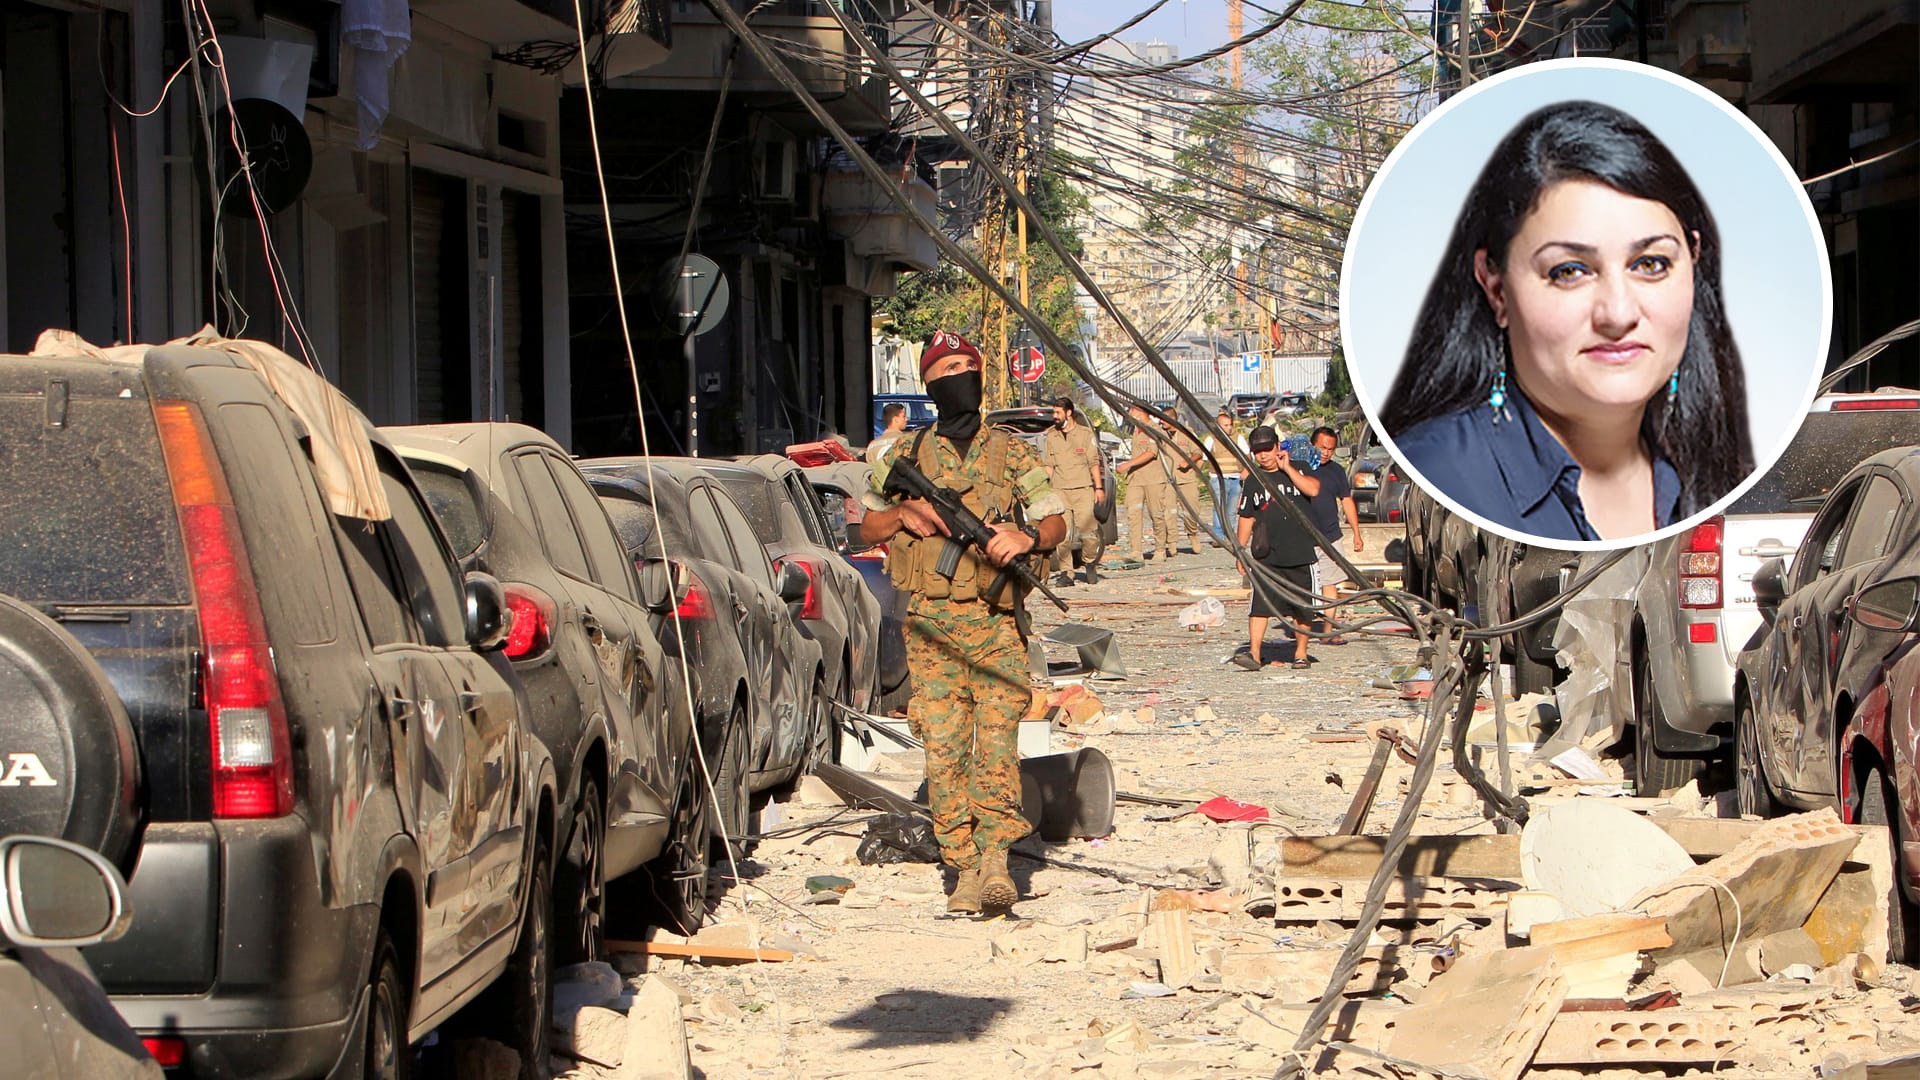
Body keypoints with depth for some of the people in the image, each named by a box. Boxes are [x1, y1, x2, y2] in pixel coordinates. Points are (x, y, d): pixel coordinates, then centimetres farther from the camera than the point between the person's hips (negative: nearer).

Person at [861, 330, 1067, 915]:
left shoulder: (1011, 453, 8)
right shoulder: (906, 455, 12)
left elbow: (1057, 522, 6)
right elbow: (869, 526, 19)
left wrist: (1027, 536, -16)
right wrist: (904, 514, -2)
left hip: (996, 623, -1)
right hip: (930, 624, 1)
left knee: (996, 738, -12)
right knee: (942, 745, -2)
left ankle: (995, 855, -10)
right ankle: (963, 867, 2)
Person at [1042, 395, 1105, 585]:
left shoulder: (1085, 433, 5)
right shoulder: (1051, 436, 13)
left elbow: (1094, 463, 7)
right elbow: (1049, 465, 17)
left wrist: (1099, 487, 1)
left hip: (1083, 489, -2)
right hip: (1059, 491, 2)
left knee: (1088, 530, -8)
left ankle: (1090, 562, 16)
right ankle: (1065, 573, -4)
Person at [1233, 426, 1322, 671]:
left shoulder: (1297, 470, 3)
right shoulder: (1254, 481, 10)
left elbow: (1313, 489, -17)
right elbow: (1247, 517, 15)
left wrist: (1286, 468, -13)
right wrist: (1241, 549, 9)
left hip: (1301, 553, -1)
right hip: (1267, 556, 1)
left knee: (1302, 608, 6)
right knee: (1260, 603, -11)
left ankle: (1301, 653, 19)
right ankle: (1254, 653, -15)